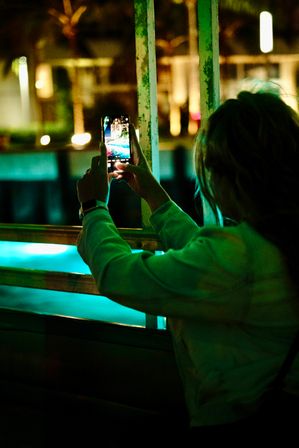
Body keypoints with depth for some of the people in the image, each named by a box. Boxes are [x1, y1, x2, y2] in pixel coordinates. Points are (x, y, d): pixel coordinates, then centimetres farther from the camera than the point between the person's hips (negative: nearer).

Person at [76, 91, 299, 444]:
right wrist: (152, 192, 23)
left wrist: (93, 206, 0)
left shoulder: (236, 253, -28)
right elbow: (201, 253, 17)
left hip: (227, 425, -8)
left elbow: (117, 276, -18)